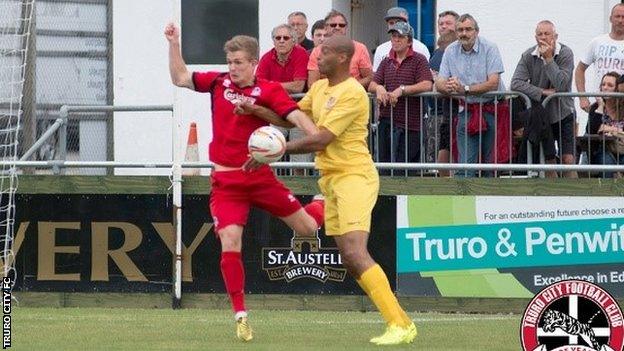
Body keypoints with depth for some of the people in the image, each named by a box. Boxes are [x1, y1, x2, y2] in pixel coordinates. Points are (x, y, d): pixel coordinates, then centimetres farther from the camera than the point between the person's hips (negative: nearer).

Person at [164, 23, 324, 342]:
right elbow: (180, 78, 11)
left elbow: (296, 117, -20)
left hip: (260, 177, -1)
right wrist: (174, 43, 1)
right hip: (226, 181, 1)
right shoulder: (218, 83, 2)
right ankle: (240, 315, 0)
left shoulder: (268, 91, -9)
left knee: (308, 228, 8)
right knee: (230, 244, -13)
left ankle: (324, 205, 48)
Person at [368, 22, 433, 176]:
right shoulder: (386, 62, 17)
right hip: (386, 121, 6)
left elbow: (427, 85, -15)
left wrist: (402, 90, -20)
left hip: (410, 124, -6)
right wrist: (379, 88, -12)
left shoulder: (418, 60, -1)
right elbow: (371, 85, 12)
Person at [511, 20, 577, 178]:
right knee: (548, 161, 8)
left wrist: (549, 58, -25)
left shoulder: (565, 54, -14)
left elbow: (561, 85, -25)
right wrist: (542, 92, -23)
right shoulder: (528, 56, -7)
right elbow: (516, 83, -17)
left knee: (568, 159, -7)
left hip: (563, 113, -2)